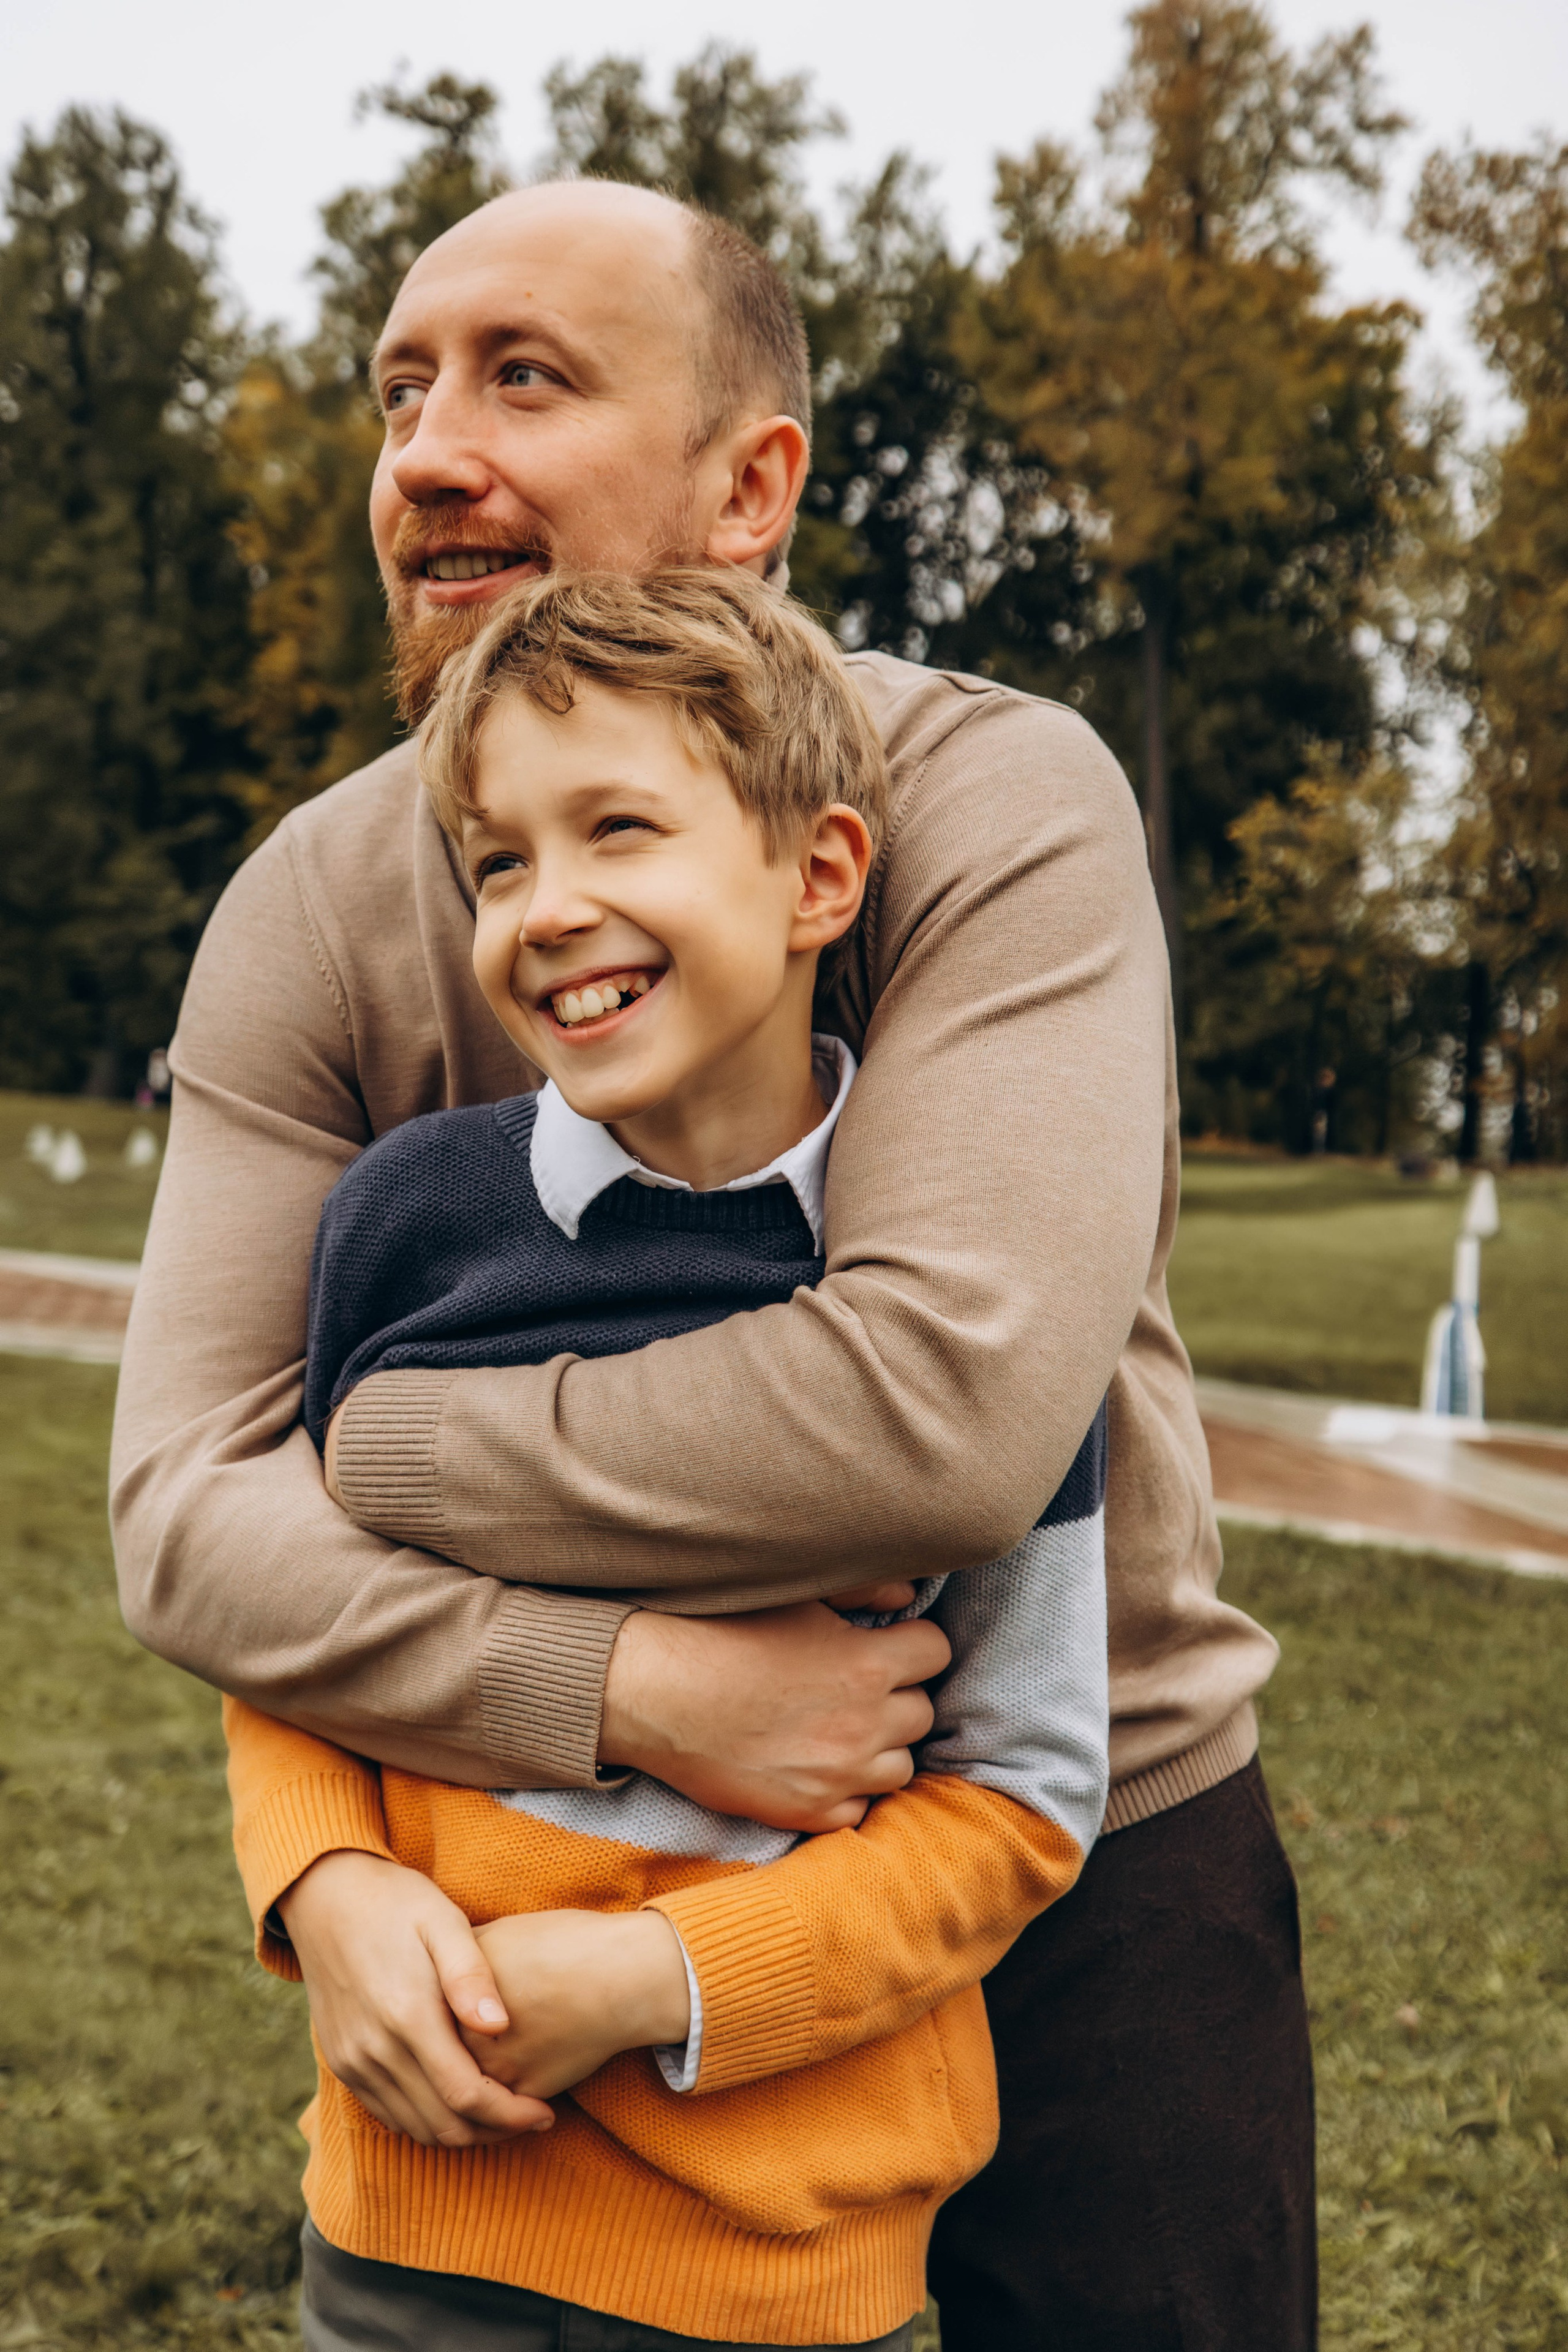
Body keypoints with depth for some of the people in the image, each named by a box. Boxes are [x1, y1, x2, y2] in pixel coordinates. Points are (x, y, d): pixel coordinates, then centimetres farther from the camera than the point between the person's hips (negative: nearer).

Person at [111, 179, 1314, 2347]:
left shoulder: (998, 801, -20)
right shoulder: (314, 911, -9)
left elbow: (950, 1402, -34)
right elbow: (189, 1506, -16)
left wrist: (384, 1437, -22)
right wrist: (623, 1688, -32)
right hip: (602, 1874, 3)